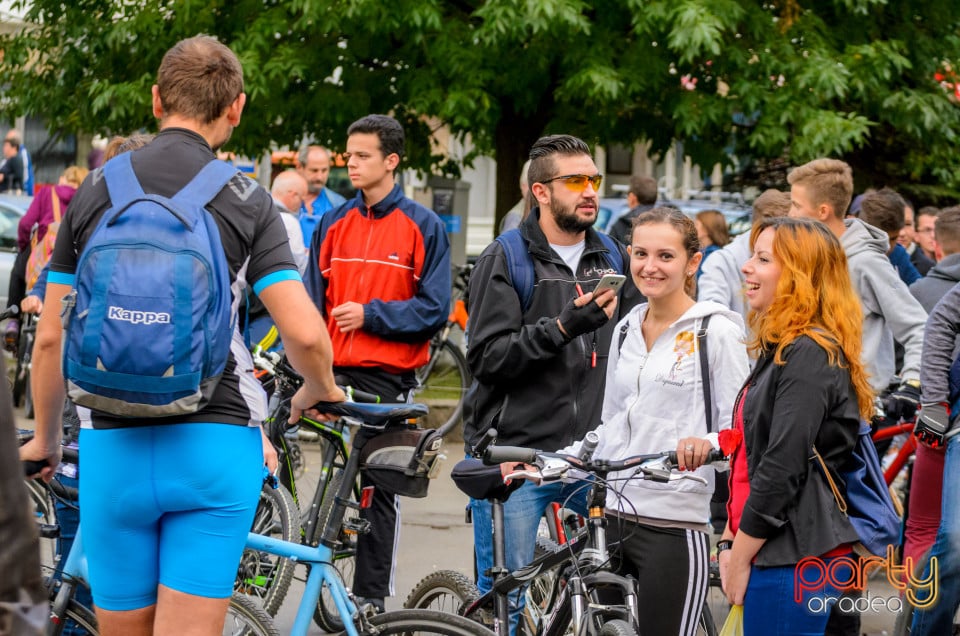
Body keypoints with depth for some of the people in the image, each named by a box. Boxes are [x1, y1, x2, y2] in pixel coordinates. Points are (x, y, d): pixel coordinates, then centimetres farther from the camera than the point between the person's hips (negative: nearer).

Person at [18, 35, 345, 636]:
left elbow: (52, 337, 7)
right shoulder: (246, 200, -2)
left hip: (113, 446, 2)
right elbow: (306, 334, -10)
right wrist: (321, 392, 12)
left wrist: (45, 438, 22)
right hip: (213, 446, -2)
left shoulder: (95, 190, 5)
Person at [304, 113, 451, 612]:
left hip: (389, 378, -3)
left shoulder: (422, 227, -1)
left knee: (379, 489, 2)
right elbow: (313, 301, 10)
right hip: (335, 373, 3)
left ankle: (371, 596, 8)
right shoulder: (334, 224, 11)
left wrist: (370, 314, -14)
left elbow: (434, 309, -6)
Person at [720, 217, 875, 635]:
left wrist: (741, 557, -13)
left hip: (797, 562, -10)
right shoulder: (783, 350, 18)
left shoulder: (810, 355, -14)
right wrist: (730, 543, 12)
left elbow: (783, 469, -19)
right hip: (777, 554, 10)